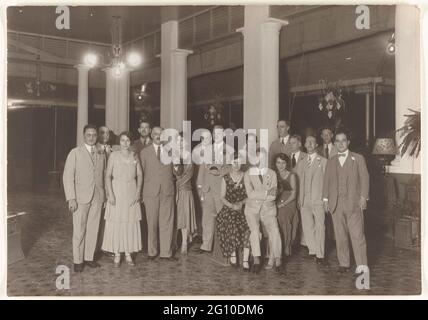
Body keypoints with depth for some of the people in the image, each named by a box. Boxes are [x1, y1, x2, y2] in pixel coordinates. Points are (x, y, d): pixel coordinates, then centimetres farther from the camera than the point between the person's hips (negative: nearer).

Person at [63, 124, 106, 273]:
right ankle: (78, 260, 14)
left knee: (93, 229, 7)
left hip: (98, 197, 3)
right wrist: (71, 198, -11)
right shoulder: (75, 153, -1)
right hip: (81, 197, -3)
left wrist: (105, 196, 5)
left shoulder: (102, 154, 11)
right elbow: (67, 176, -4)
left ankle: (89, 257, 20)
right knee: (79, 230, 1)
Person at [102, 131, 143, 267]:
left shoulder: (134, 156, 6)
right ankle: (117, 255, 12)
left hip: (131, 193, 3)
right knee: (116, 223, 1)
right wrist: (110, 194, -12)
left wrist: (138, 192, -3)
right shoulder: (114, 155, -3)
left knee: (131, 223, 5)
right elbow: (108, 176, -5)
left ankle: (128, 253, 16)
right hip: (117, 191, -2)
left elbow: (140, 175, 7)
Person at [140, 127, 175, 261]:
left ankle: (166, 252, 8)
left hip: (167, 191, 1)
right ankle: (152, 252, 14)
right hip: (150, 192, -1)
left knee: (167, 222, 1)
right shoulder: (144, 152, 8)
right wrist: (140, 193, 6)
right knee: (152, 223, 2)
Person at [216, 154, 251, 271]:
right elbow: (222, 197, 5)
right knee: (233, 227, -26)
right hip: (229, 208, 0)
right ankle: (232, 254, -6)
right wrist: (232, 205, -11)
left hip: (243, 208, 0)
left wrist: (242, 203, -12)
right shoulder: (225, 178, 6)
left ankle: (245, 260, -19)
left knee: (247, 228, -24)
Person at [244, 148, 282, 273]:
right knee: (255, 231, -23)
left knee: (274, 231, -19)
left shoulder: (272, 174, 9)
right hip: (252, 208, -1)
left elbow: (273, 196, -1)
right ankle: (257, 260, -20)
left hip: (268, 209, 1)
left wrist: (257, 195, -10)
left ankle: (276, 259, -11)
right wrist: (266, 193, -13)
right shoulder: (248, 174, 6)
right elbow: (250, 194, -8)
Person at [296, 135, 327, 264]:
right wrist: (299, 199, 7)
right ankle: (312, 251, 17)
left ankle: (320, 254, 6)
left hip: (318, 200, -4)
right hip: (304, 200, 4)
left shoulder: (323, 161, 5)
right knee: (307, 227, 5)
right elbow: (300, 182, 15)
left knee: (319, 227, -2)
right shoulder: (301, 163, 17)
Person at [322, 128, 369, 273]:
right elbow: (326, 181, 15)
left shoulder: (358, 159, 7)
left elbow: (364, 179, 2)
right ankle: (343, 264, 16)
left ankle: (362, 266, 1)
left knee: (357, 236, -5)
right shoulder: (331, 161, 16)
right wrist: (325, 199, 5)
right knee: (340, 236, 6)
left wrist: (363, 197, -7)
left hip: (353, 203, -3)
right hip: (336, 204, 3)